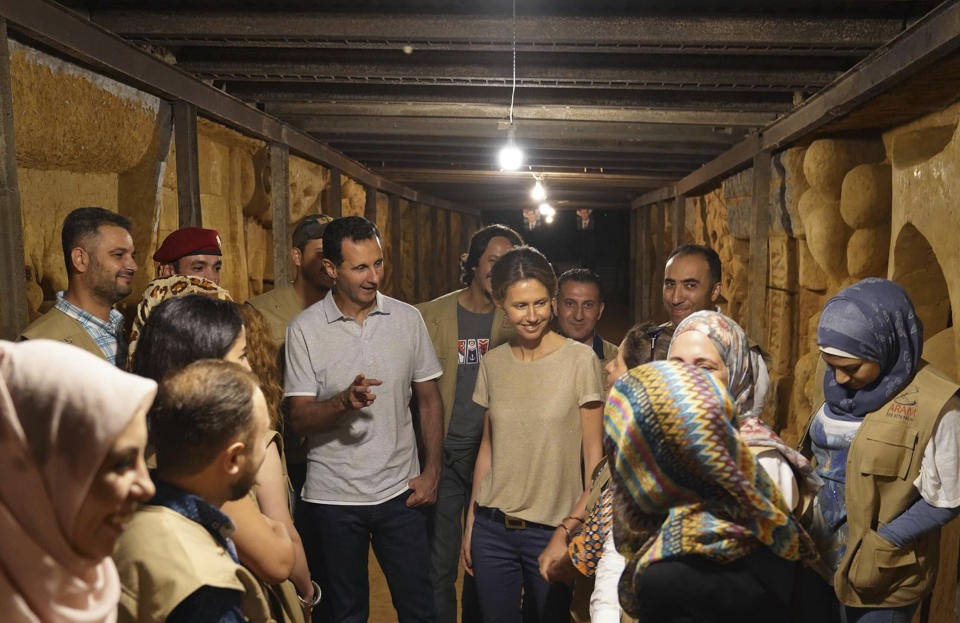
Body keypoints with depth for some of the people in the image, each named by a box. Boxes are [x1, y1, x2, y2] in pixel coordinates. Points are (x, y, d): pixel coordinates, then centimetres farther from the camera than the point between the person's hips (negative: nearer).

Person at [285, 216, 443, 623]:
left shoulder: (408, 318, 0)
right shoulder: (305, 329, -7)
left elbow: (429, 398, 7)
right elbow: (299, 420, -8)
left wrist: (432, 471, 1)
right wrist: (345, 400, -28)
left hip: (400, 492, 2)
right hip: (333, 497, -1)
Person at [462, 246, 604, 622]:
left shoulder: (580, 360, -9)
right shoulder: (493, 363, 3)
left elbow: (593, 454, -5)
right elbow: (488, 448, 10)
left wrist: (577, 523, -13)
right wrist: (470, 522, 11)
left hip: (550, 530, -3)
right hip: (492, 528, 3)